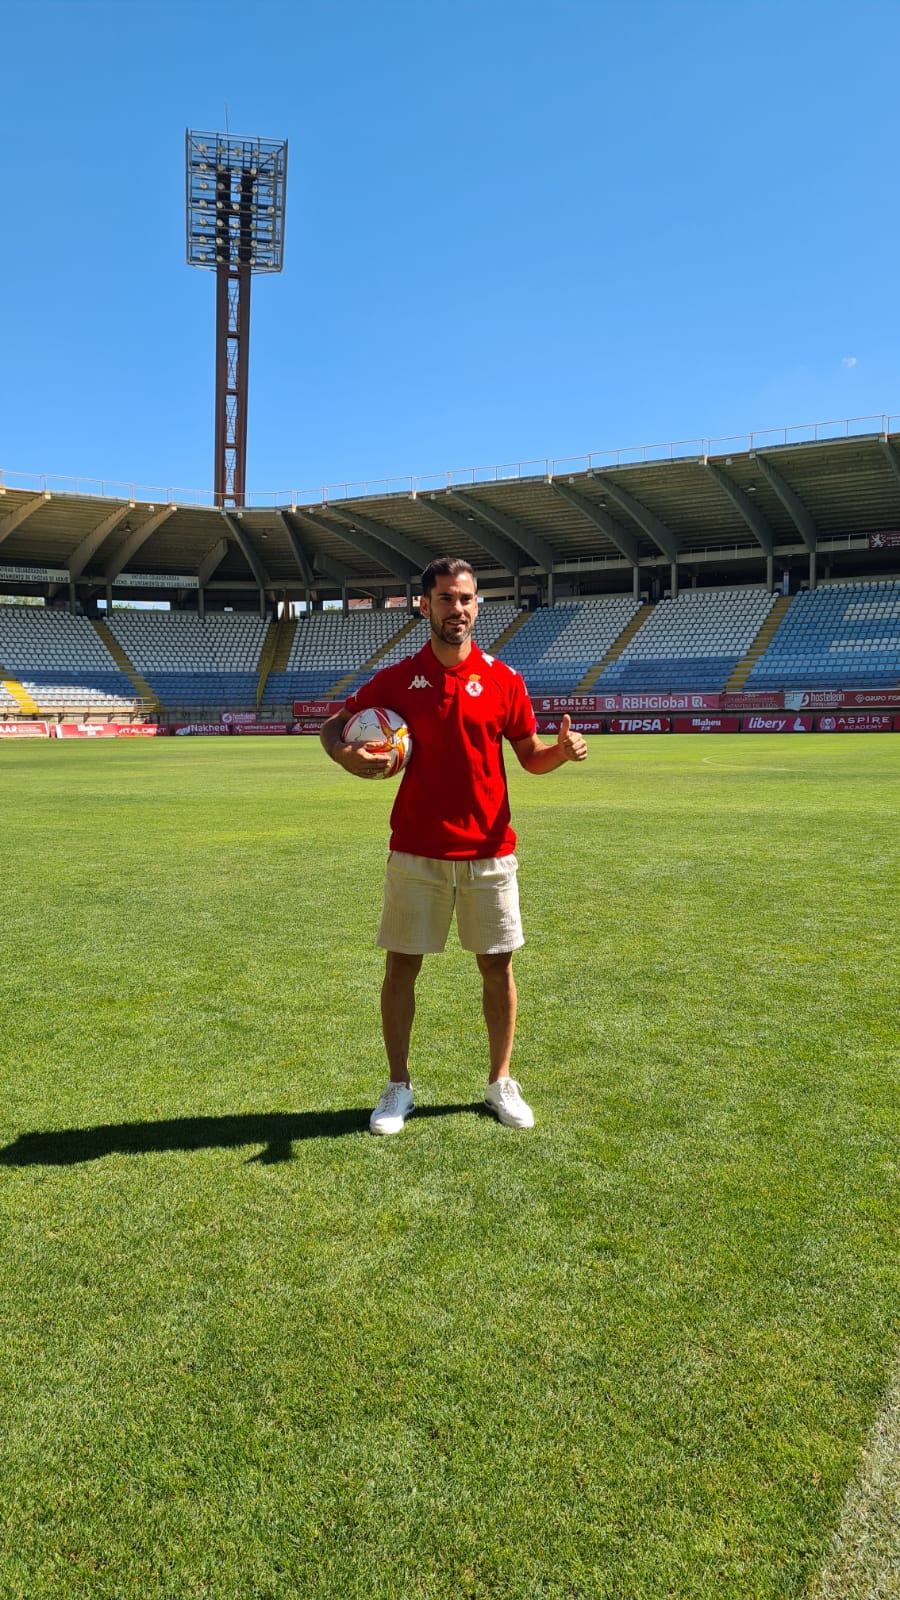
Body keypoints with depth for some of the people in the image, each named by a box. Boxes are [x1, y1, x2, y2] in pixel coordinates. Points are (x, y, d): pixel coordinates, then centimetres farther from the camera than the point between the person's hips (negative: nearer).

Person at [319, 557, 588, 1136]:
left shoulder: (504, 679, 2)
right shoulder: (397, 679, 1)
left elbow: (530, 755, 7)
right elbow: (334, 727, 7)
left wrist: (562, 750, -16)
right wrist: (345, 755, -17)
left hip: (489, 851, 1)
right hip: (416, 851, 0)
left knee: (498, 965, 7)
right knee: (401, 965, 5)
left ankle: (501, 1083, 26)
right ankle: (399, 1087, 23)